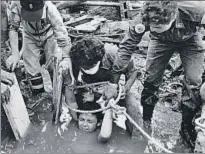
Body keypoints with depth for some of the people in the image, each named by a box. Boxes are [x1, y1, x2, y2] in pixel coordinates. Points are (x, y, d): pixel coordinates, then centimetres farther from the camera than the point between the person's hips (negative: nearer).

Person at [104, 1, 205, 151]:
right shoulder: (143, 18, -36)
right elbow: (127, 46, -27)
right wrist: (114, 82, -27)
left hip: (189, 39, 0)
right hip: (161, 40, 1)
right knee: (151, 79, -6)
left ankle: (187, 127, 12)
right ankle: (145, 121, 17)